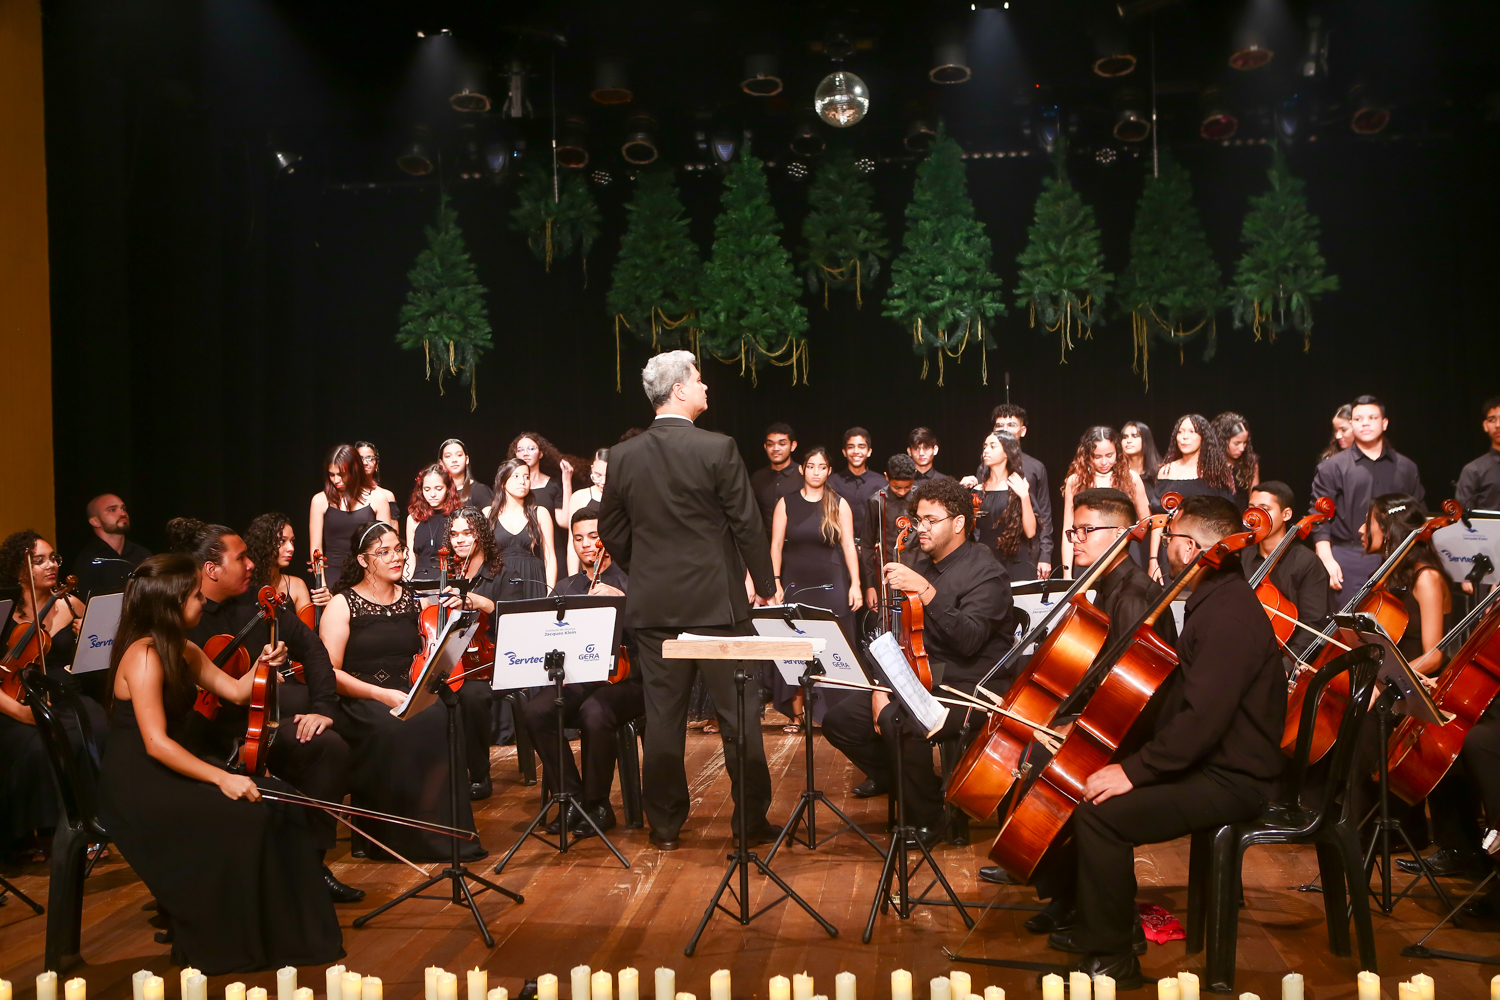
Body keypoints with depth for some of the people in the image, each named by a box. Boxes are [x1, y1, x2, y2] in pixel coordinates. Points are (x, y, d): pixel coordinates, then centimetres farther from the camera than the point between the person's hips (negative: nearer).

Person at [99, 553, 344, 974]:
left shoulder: (184, 651, 11)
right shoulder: (144, 656, -18)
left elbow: (235, 691, 19)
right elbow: (156, 743, -25)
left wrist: (264, 665, 0)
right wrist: (221, 777, -28)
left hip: (168, 772, 9)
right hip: (136, 788, -9)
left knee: (280, 801, -8)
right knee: (246, 816, -24)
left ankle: (281, 933, -1)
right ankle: (219, 945, -7)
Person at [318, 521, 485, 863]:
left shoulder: (412, 601, 16)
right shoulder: (343, 605, 2)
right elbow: (329, 672, -7)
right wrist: (381, 694, -19)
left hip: (408, 696, 4)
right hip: (359, 703, -4)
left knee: (443, 717, -30)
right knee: (395, 728, -36)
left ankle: (442, 831, -20)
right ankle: (381, 837, -18)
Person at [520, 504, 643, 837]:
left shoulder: (631, 581, 9)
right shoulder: (564, 589, 22)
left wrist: (621, 599, -18)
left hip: (623, 678, -4)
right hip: (576, 681, 4)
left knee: (595, 713, -36)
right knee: (535, 711, -26)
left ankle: (597, 806, -14)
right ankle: (573, 799, -13)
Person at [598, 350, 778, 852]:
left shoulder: (624, 456, 2)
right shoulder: (718, 449, -11)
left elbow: (612, 529, 10)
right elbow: (747, 524, -8)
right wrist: (765, 584, 4)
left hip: (653, 603, 4)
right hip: (716, 601, -4)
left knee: (663, 716, 10)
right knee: (738, 714, 7)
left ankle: (664, 824, 18)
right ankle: (752, 821, 16)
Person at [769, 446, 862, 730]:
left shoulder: (839, 504, 3)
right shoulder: (786, 503, 4)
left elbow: (848, 546, 1)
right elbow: (776, 545, 3)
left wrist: (855, 584, -6)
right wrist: (775, 584, -5)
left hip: (831, 587, 0)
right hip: (795, 586, 1)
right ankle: (796, 713, 10)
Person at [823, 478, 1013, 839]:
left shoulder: (985, 572, -11)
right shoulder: (914, 563, 11)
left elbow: (969, 640, -27)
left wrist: (925, 590, -32)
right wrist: (881, 687, -2)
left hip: (967, 688, -8)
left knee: (897, 722, -35)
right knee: (839, 720, -3)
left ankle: (927, 818, -12)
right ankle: (892, 774, 25)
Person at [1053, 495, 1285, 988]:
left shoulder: (1229, 615, -22)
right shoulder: (1217, 599, 13)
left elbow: (1203, 718, -30)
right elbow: (1188, 701, 18)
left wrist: (1134, 771, -25)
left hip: (1232, 781, -11)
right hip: (1208, 762, 11)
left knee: (1100, 813, -21)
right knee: (1089, 784, 11)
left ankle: (1113, 961, -7)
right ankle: (1095, 926, 22)